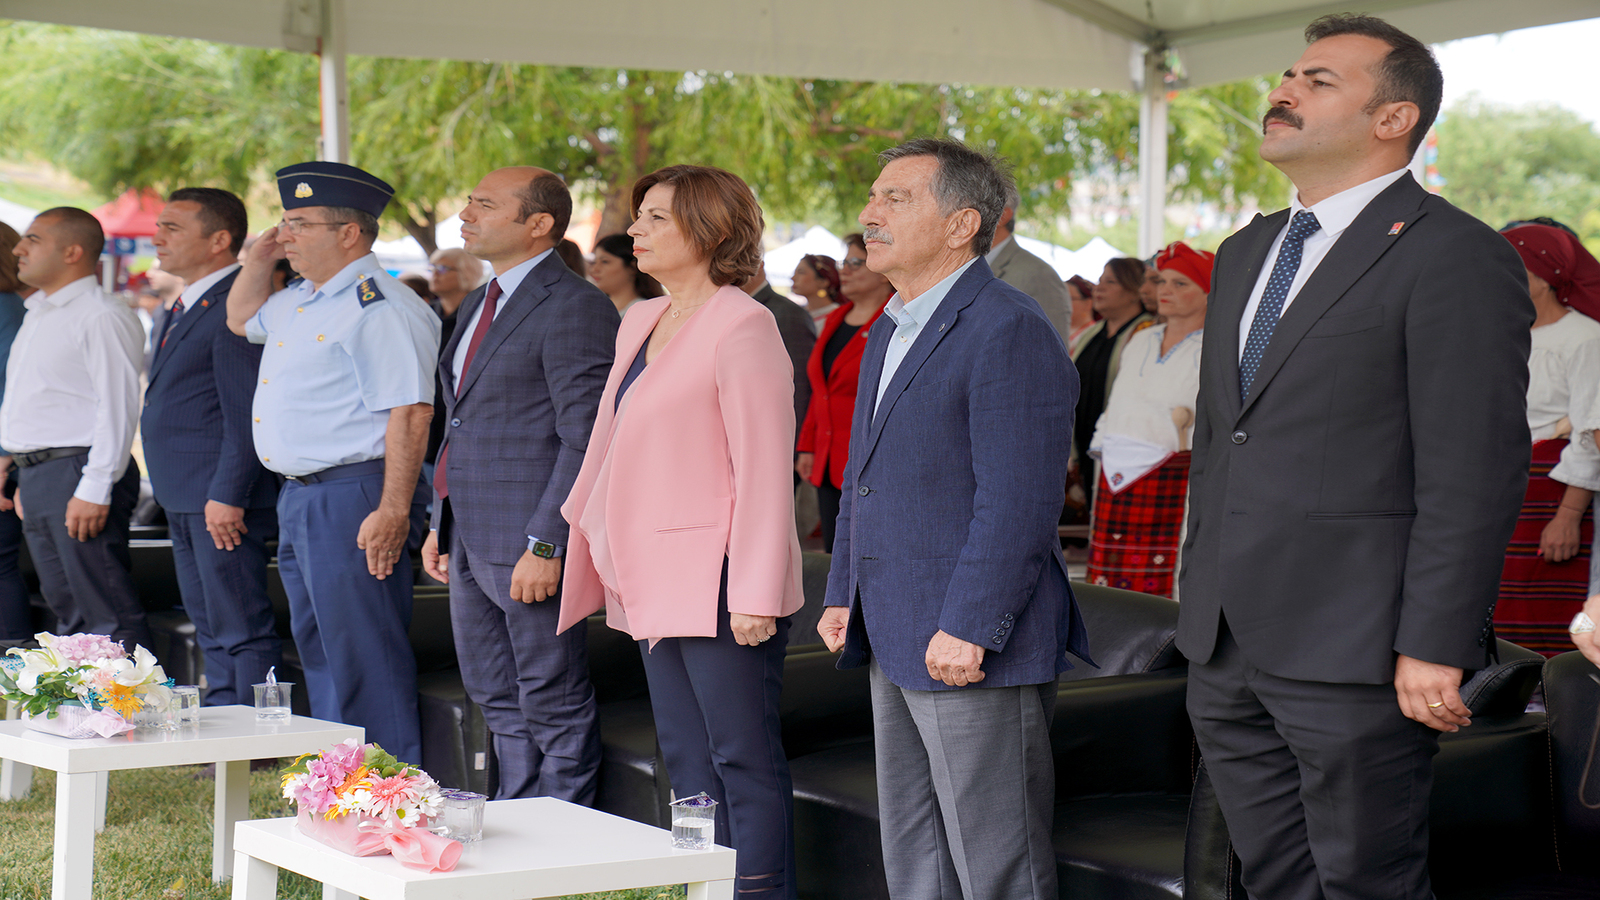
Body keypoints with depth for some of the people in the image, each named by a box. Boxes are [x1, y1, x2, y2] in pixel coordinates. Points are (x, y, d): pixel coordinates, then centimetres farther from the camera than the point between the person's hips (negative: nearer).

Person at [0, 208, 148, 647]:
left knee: (110, 617, -9)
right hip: (35, 475, 10)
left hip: (77, 475, -10)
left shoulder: (102, 316, -11)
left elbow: (118, 407, -17)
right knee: (67, 611, 14)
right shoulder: (37, 315, 19)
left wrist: (94, 490, -21)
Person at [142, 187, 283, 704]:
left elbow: (247, 412, -19)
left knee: (242, 631, -6)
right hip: (184, 501, 11)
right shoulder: (184, 307, 18)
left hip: (224, 501, -11)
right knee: (211, 631, 15)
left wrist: (227, 495, -22)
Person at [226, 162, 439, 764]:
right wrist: (260, 257, 17)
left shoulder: (379, 307, -17)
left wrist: (392, 512, -27)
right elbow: (241, 319, 35)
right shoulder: (300, 300, 14)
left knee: (365, 658, -5)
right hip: (298, 499, 11)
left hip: (354, 501, -11)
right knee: (319, 653, 18)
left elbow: (409, 414, -22)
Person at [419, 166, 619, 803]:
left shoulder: (575, 309, -14)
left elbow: (586, 441, -18)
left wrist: (545, 545, -22)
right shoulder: (479, 305, 17)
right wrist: (441, 523, 17)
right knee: (497, 699, 17)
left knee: (555, 708, 0)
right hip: (470, 537, 10)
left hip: (528, 543, -10)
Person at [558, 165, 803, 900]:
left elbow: (765, 470, -16)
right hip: (654, 579, 9)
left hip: (716, 583, -9)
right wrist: (591, 541, 20)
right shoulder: (639, 322, 14)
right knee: (686, 763, 13)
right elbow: (610, 443, 22)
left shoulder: (742, 327, -12)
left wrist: (755, 595, -19)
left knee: (745, 763, -2)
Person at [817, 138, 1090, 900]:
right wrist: (844, 594, 17)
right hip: (895, 641, 10)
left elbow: (1016, 503, -21)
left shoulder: (1009, 332, -15)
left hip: (971, 649, -10)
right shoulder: (888, 331, 17)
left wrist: (969, 629, -23)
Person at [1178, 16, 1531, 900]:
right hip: (1226, 649, 8)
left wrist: (1434, 646, -19)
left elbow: (1474, 472, -15)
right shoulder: (1245, 253, 17)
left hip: (1352, 658, -8)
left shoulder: (1455, 255, -9)